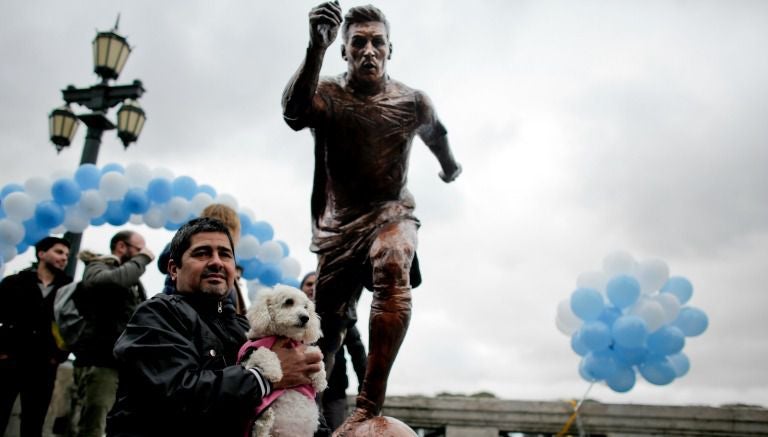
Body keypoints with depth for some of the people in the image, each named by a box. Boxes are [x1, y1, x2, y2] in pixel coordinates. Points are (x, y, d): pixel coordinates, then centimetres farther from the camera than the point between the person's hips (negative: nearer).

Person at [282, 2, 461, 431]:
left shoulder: (413, 102, -2)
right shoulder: (328, 94, -7)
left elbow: (436, 134, 21)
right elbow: (294, 111, -32)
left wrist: (451, 167, 40)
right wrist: (317, 47, -48)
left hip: (391, 212, -1)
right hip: (339, 223, 1)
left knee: (393, 267, -35)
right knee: (326, 328, 5)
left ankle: (370, 405, -34)